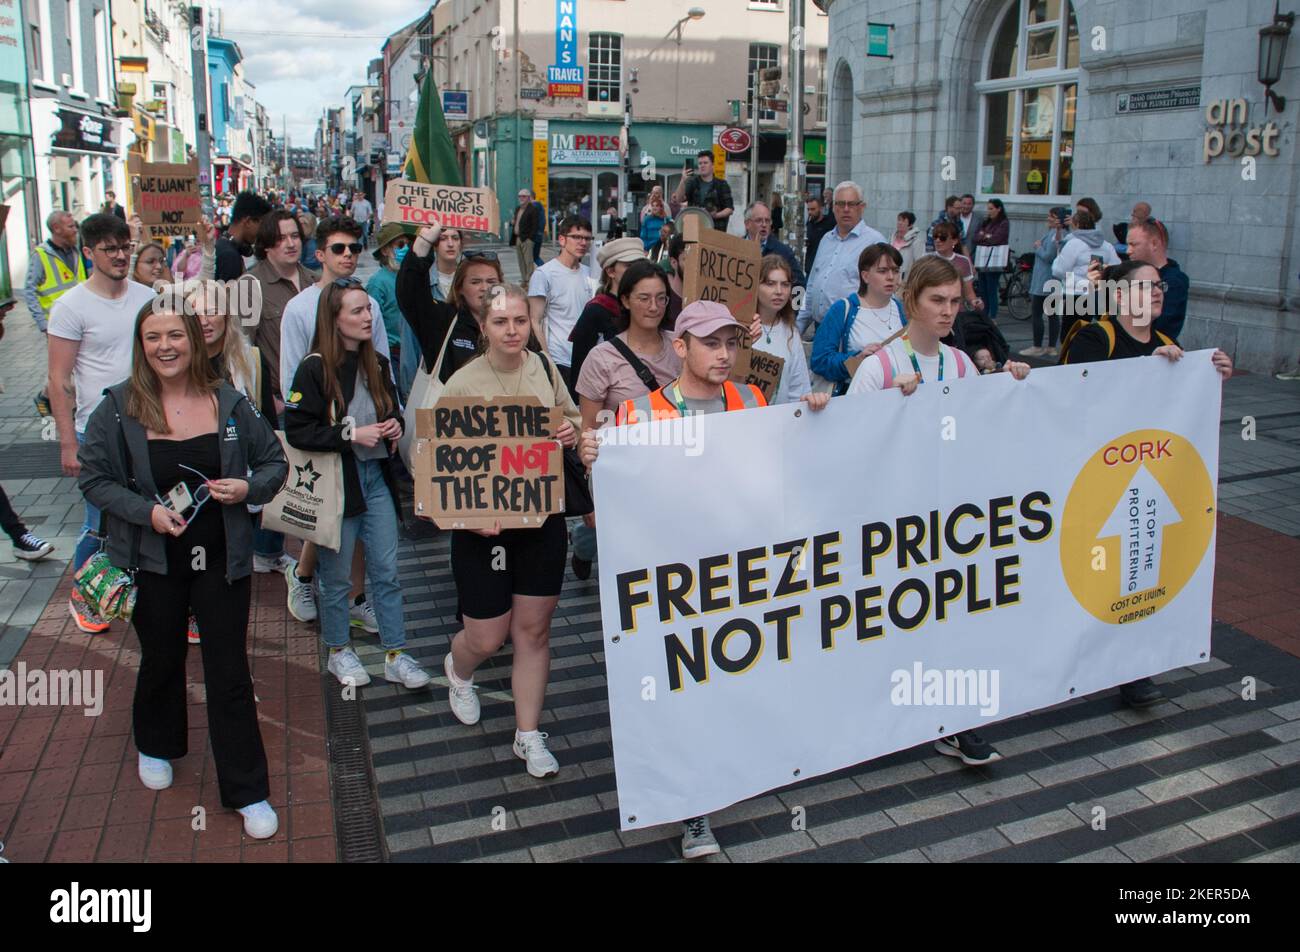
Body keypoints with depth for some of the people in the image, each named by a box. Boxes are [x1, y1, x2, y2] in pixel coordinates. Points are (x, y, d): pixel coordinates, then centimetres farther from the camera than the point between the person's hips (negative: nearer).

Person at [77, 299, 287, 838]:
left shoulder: (228, 401, -4)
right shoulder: (119, 407, -7)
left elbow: (274, 461, 5)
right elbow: (93, 478, -3)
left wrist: (249, 488, -16)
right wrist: (146, 511, -18)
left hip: (222, 560, 0)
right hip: (153, 561, 0)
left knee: (229, 672, 3)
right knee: (161, 660, 20)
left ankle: (248, 792, 14)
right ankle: (156, 746, 49)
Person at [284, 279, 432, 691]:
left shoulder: (377, 364, 7)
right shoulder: (314, 368, -11)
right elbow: (296, 430, -16)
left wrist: (395, 425, 0)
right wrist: (351, 434, -20)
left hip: (376, 476, 5)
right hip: (336, 482, -5)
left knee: (387, 571, 8)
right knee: (337, 577, 9)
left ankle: (395, 655, 17)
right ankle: (339, 652, 28)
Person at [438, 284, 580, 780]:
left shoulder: (544, 367, 0)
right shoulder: (462, 384, -13)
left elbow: (572, 416, 16)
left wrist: (572, 431, -8)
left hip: (543, 519, 3)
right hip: (484, 526, -3)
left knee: (534, 628, 9)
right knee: (487, 638, 6)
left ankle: (529, 736, 24)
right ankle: (458, 670, 45)